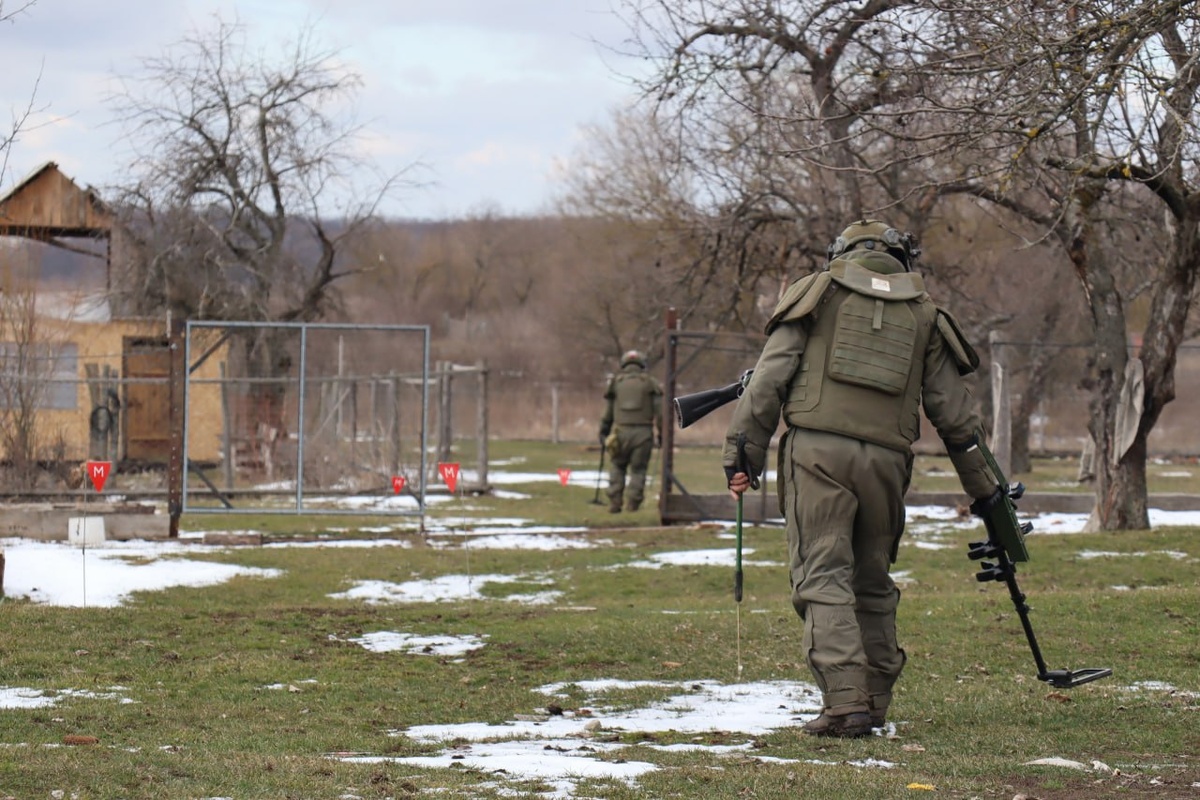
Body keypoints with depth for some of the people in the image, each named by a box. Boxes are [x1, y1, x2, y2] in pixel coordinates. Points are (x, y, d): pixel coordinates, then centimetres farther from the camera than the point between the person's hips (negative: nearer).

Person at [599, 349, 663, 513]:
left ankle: (614, 503, 6)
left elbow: (607, 413, 12)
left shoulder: (615, 382, 12)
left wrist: (603, 434, 19)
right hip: (643, 432, -1)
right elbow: (660, 411, 2)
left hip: (621, 432, 1)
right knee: (638, 470, 7)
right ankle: (632, 504, -1)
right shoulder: (650, 383, 8)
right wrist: (661, 434, 7)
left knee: (617, 466, 17)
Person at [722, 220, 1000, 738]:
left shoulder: (816, 292, 13)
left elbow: (769, 379, 3)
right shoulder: (923, 312, 19)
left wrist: (742, 455, 3)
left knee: (823, 578, -6)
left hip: (817, 449, -3)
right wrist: (985, 492, 23)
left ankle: (846, 701, -18)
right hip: (886, 457, 3)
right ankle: (874, 703, 17)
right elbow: (955, 414, 17)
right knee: (873, 582, 15)